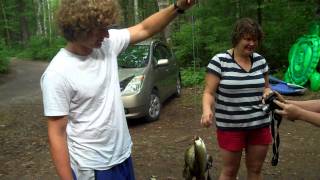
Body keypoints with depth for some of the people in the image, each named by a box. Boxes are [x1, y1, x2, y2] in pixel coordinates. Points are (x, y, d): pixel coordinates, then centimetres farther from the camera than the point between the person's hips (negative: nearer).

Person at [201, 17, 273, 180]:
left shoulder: (260, 60, 5)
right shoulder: (219, 61, -11)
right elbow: (209, 92, -11)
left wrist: (267, 94, -7)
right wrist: (207, 110, -31)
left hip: (260, 125, 5)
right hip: (230, 127, -4)